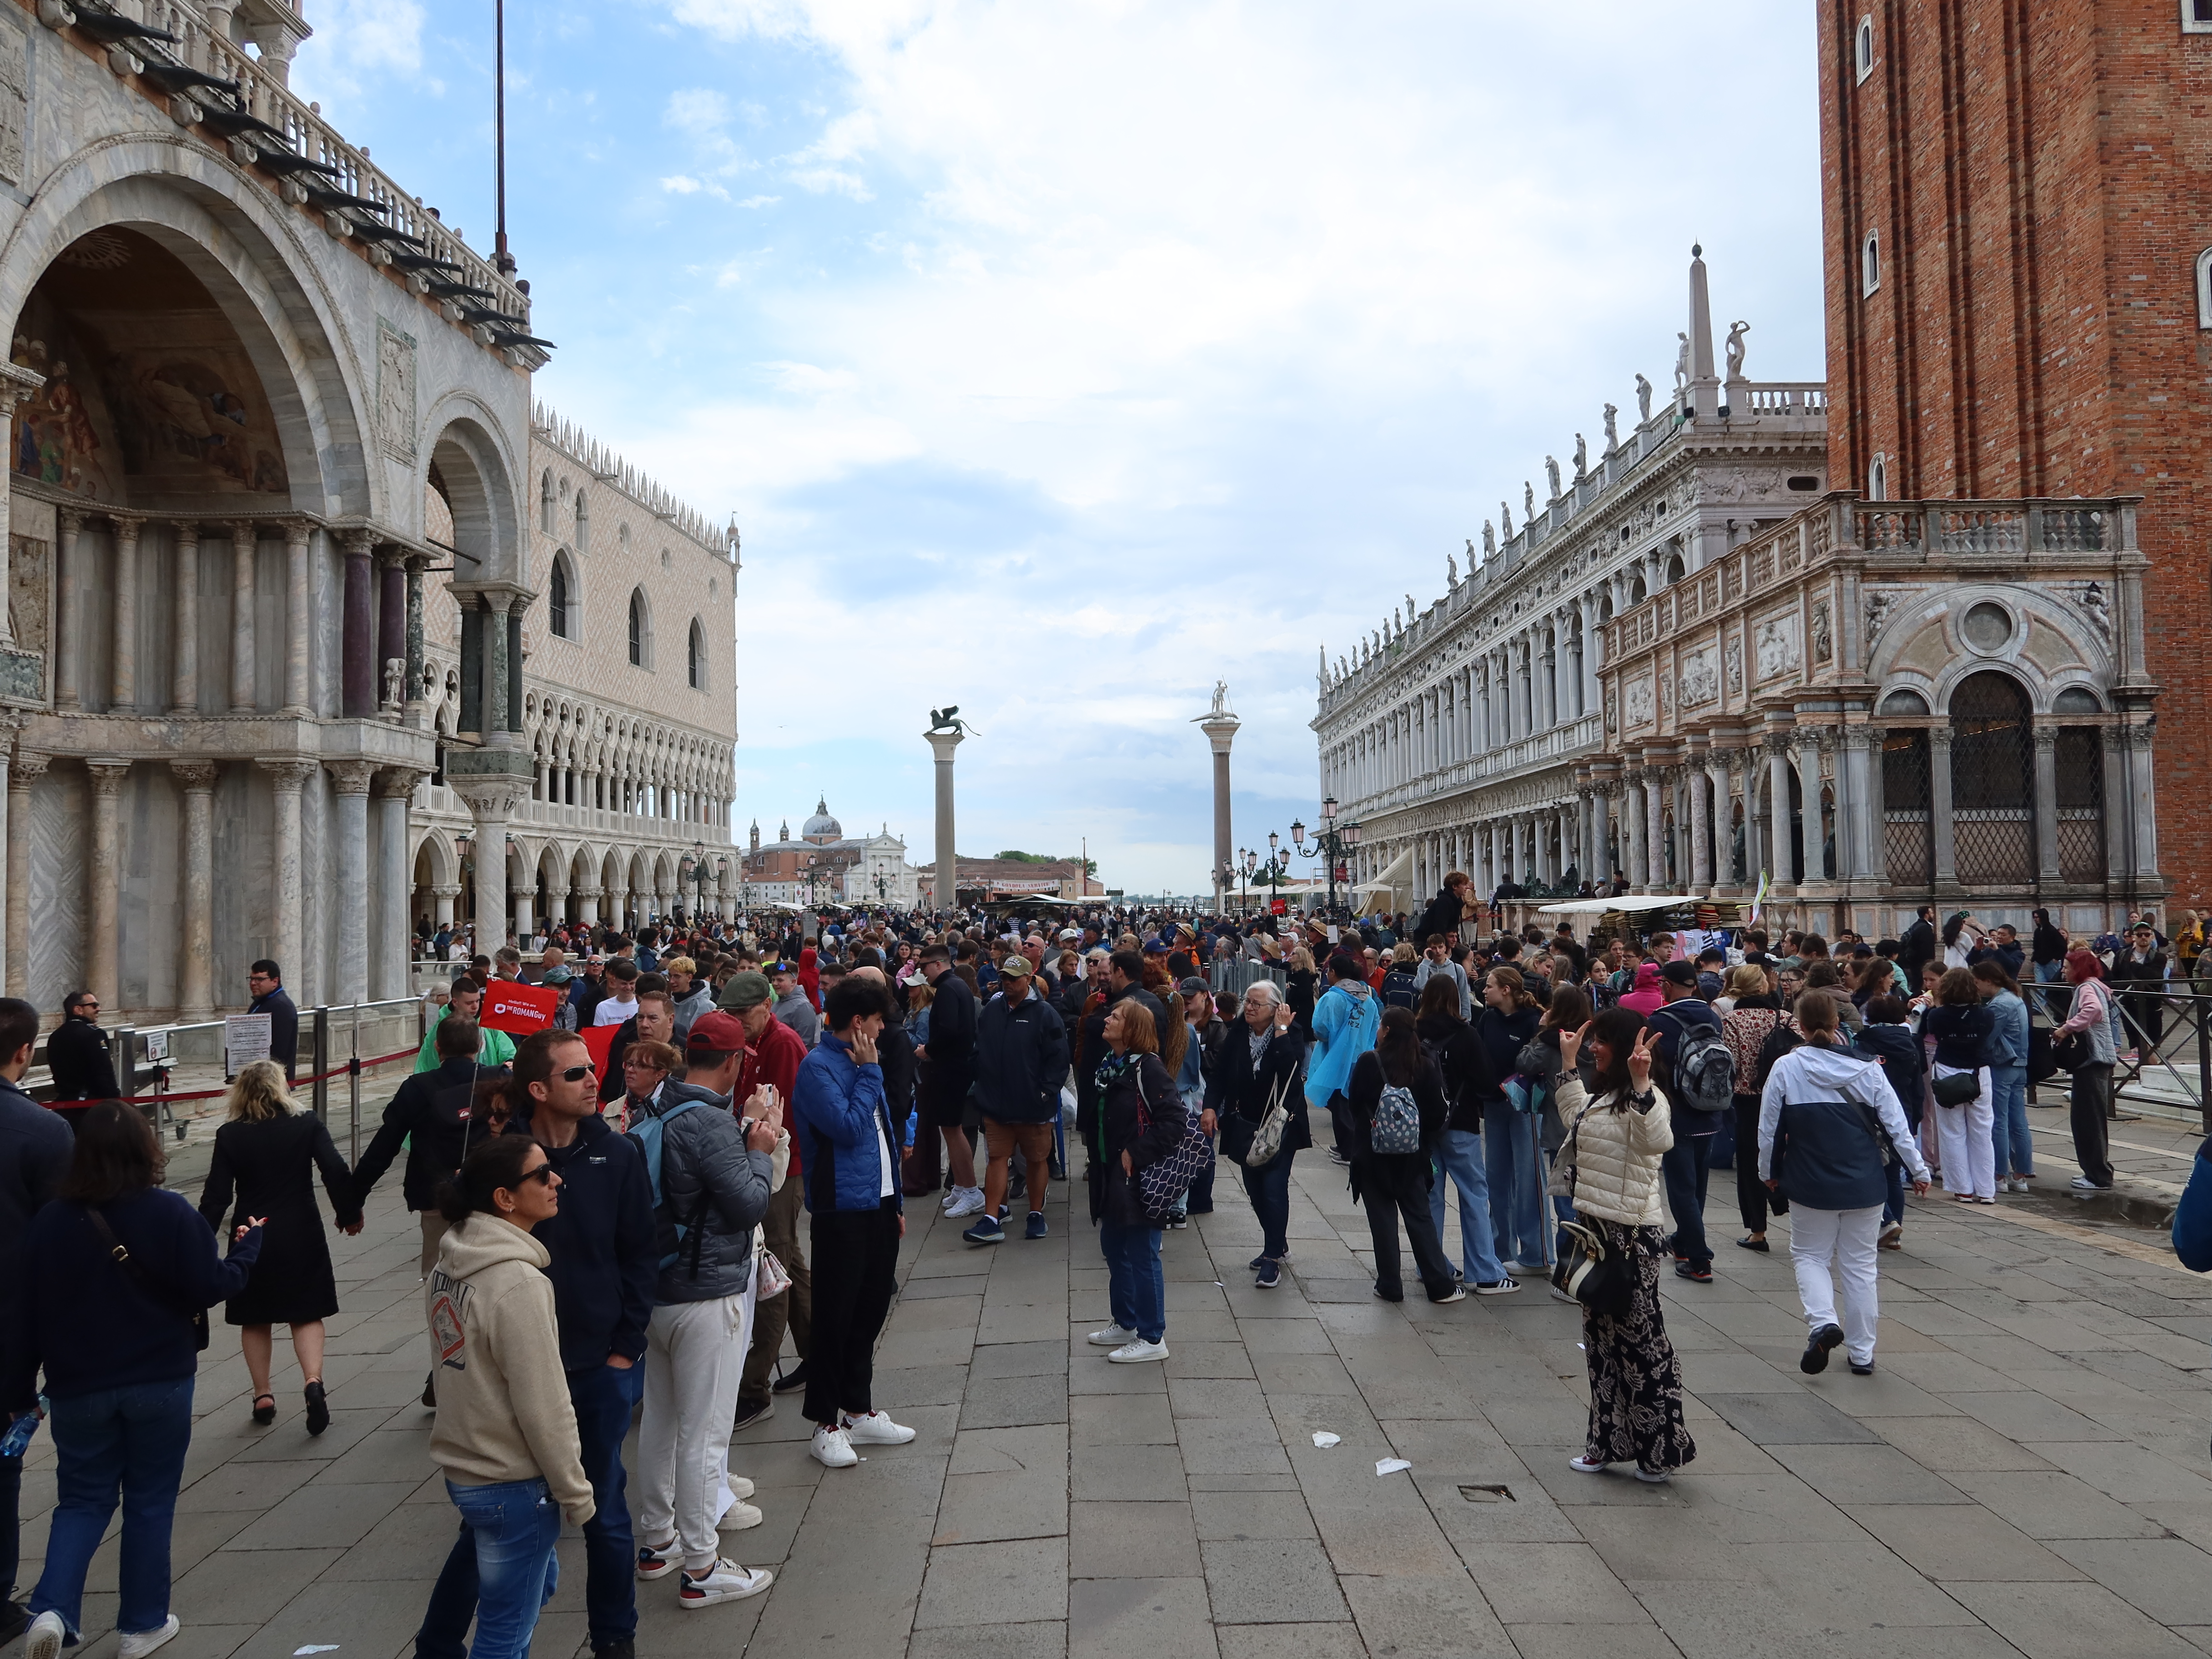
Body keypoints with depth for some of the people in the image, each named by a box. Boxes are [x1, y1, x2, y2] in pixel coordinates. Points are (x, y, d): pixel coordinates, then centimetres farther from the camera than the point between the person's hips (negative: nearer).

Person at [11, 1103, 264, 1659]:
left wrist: (19, 1391, 10)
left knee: (83, 1502, 17)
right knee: (150, 1503, 12)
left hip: (79, 1390, 2)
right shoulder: (170, 1213, -15)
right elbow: (209, 1288, -11)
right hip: (161, 1384, -2)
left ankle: (52, 1610, -3)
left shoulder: (51, 1222, -5)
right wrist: (247, 1247, 6)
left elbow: (28, 1314, 0)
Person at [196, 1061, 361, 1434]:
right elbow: (336, 1172, -10)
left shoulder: (230, 1136, -5)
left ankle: (263, 1397, 19)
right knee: (306, 1314, 8)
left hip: (253, 1239, 0)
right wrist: (350, 1213, 4)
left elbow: (216, 1196, -7)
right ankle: (313, 1379, -14)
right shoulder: (308, 1125, -6)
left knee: (255, 1319, 16)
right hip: (302, 1236, 0)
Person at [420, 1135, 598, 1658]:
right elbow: (544, 1408, -21)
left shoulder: (448, 1266, 2)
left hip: (462, 1468, 8)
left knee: (539, 1580, 26)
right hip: (512, 1485, -8)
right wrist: (576, 1495, -9)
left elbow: (460, 1368, 10)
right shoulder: (518, 1282, -24)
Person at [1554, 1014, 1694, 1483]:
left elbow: (1659, 1141, -38)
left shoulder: (1641, 1099, -17)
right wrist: (1568, 1065, 34)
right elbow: (1576, 1121, 35)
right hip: (1596, 1229, 10)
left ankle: (1660, 1450, 11)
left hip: (1630, 1236, -10)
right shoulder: (1605, 1096, 14)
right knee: (1602, 1338, 17)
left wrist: (1641, 1084, -46)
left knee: (1639, 1338, -1)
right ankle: (1608, 1444, 28)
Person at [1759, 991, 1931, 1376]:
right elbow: (1896, 1124, 0)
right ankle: (1861, 1353, 18)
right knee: (1860, 1264, 13)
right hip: (1864, 1185, 2)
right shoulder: (1866, 1069, -4)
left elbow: (1769, 1129, -3)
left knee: (1809, 1256, 15)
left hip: (1811, 1186, -2)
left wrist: (1769, 1172, 12)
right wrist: (1919, 1169, 12)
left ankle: (1823, 1322, -10)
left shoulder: (1785, 1069, -9)